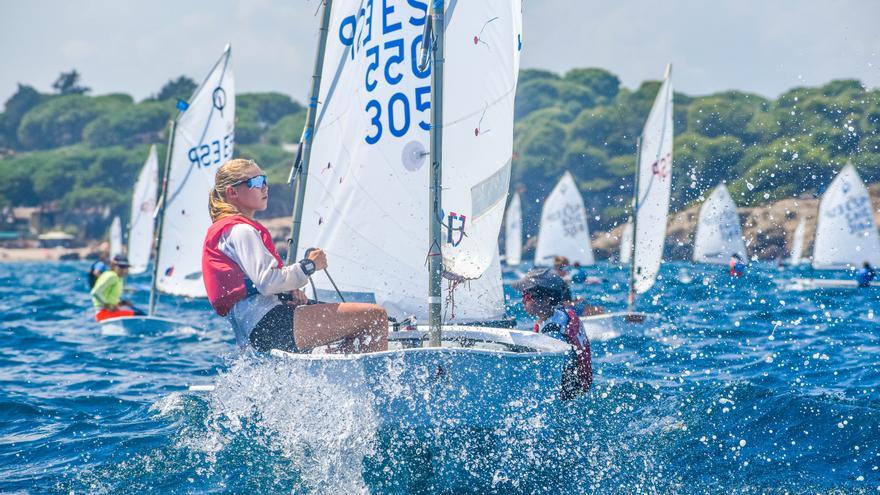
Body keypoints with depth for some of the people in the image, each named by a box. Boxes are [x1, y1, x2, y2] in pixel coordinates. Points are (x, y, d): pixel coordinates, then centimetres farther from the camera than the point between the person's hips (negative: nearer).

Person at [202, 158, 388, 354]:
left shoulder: (227, 229, 24)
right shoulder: (241, 231, -9)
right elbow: (267, 283, -21)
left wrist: (289, 293, 8)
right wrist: (308, 265, -9)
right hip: (268, 324, -11)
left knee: (356, 326, 26)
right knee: (376, 316, -15)